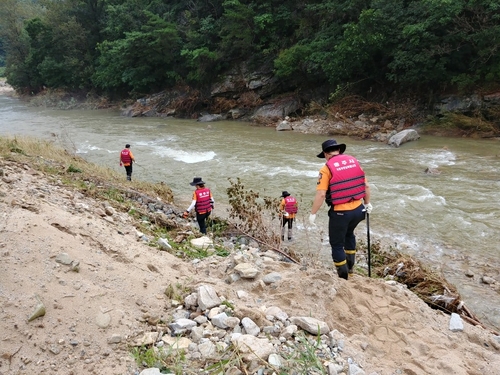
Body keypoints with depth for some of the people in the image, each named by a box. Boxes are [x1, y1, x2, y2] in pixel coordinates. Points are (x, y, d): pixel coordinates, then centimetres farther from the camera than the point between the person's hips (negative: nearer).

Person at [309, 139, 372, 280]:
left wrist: (313, 213, -6)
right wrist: (367, 203, 24)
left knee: (337, 244, 13)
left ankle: (343, 276, 22)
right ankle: (350, 266, 42)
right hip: (358, 209, 6)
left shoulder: (326, 169, -11)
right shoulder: (354, 161, 5)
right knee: (349, 234, 32)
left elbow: (321, 194, -17)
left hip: (340, 212, -6)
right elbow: (366, 186, 10)